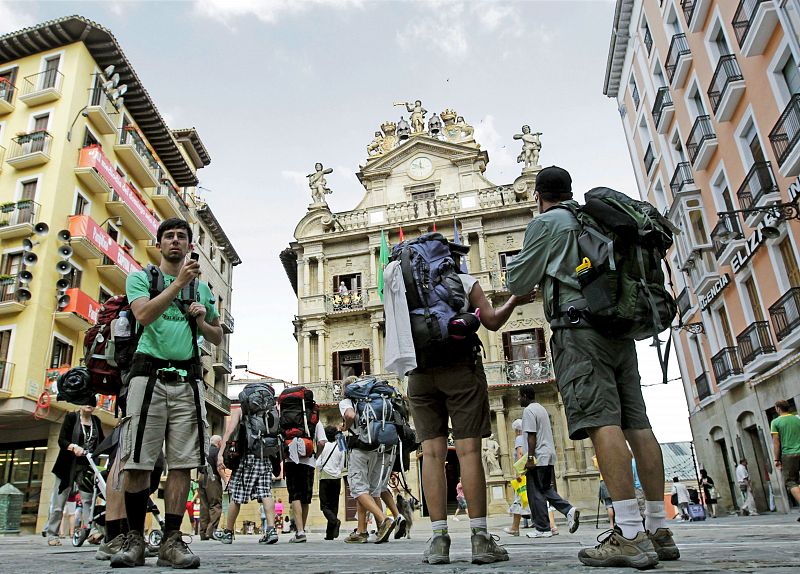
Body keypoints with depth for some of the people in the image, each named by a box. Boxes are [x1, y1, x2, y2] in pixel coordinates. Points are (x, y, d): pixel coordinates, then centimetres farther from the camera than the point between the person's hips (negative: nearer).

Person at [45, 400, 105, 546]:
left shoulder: (96, 421, 9)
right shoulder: (71, 417, -2)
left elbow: (102, 441, 10)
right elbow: (61, 440, -10)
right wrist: (73, 447, -30)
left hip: (87, 467, 3)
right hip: (69, 466, -3)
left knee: (88, 499, -5)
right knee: (59, 501, 1)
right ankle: (52, 534, 11)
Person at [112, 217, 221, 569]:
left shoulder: (202, 288, 20)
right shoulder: (140, 278, 12)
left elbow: (218, 338, 23)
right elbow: (144, 315, -9)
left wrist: (201, 322, 2)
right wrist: (179, 283, -14)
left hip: (187, 379, 3)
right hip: (150, 375, -2)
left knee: (182, 463, -2)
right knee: (137, 462, -3)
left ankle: (171, 540, 3)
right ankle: (135, 539, 9)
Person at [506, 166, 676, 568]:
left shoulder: (547, 223, 3)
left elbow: (518, 282, 2)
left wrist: (521, 264, 23)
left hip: (579, 327, -8)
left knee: (601, 421, -15)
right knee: (637, 423, 4)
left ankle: (630, 535, -20)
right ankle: (658, 529, 7)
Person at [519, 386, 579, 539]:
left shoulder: (528, 410, -10)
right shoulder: (542, 409, 19)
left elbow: (531, 436, -18)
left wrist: (530, 458, -19)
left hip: (538, 458, -9)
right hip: (549, 456, 9)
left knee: (536, 494, -2)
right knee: (546, 490, 16)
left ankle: (542, 529, 1)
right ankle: (569, 510, -1)